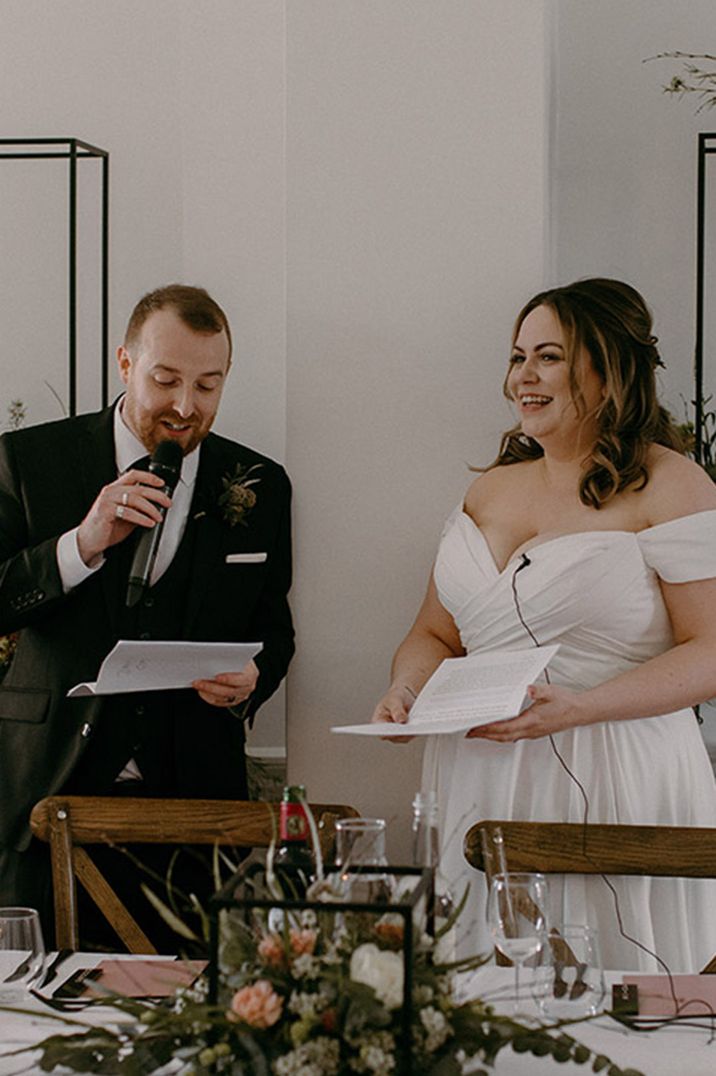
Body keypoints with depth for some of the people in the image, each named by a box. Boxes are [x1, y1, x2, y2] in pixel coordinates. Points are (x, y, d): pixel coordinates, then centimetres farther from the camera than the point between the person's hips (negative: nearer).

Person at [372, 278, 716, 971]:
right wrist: (407, 692, -2)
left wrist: (577, 708, -20)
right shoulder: (490, 490, 15)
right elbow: (435, 634, 20)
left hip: (615, 785, -5)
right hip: (480, 780, 5)